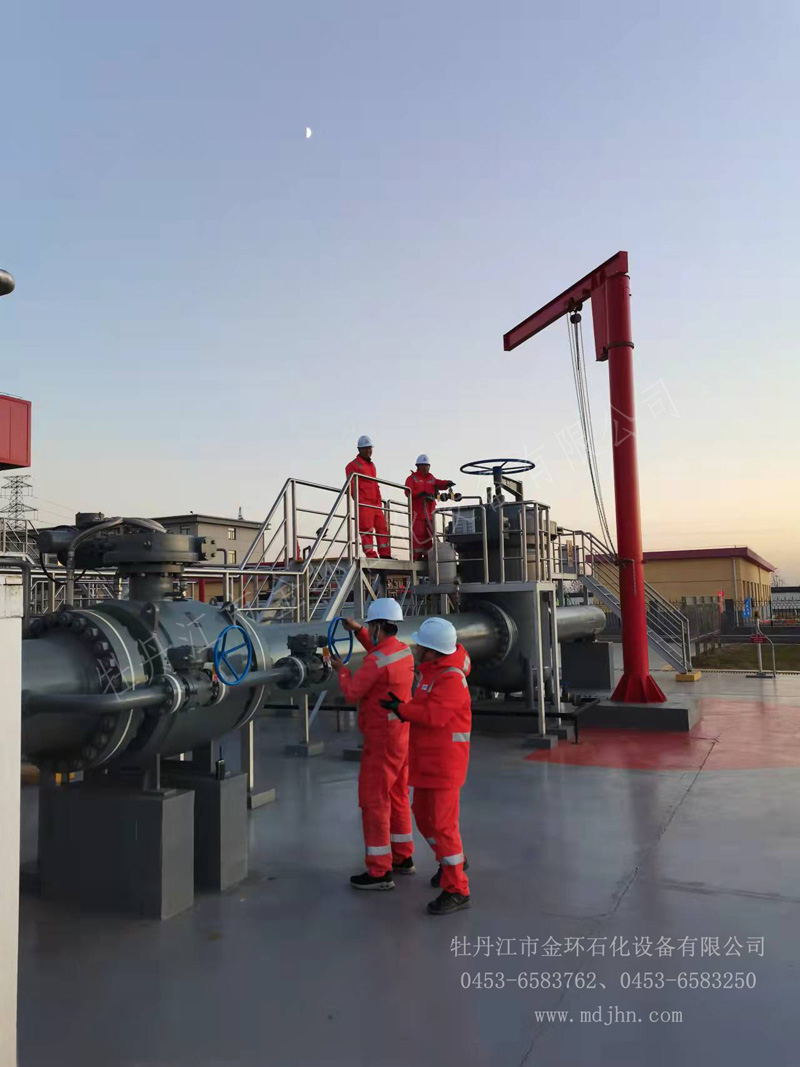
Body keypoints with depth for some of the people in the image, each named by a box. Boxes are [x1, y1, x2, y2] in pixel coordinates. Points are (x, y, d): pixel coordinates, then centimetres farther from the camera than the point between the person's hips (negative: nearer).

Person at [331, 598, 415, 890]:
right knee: (397, 797, 19)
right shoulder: (405, 651, 5)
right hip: (401, 734, 9)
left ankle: (380, 871, 3)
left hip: (382, 740, -9)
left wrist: (341, 670, 4)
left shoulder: (376, 661, -22)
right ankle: (402, 858, 30)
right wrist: (359, 631, 23)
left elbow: (352, 693, -14)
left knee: (374, 801, -2)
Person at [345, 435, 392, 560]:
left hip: (376, 504, 8)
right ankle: (371, 555, -8)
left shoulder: (372, 465, 24)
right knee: (366, 529, -9)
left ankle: (385, 555, 8)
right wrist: (358, 500, -17)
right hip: (364, 504, -8)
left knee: (382, 528, 5)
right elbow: (352, 485, -8)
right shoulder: (353, 465, -1)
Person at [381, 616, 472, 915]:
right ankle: (454, 861, 41)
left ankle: (457, 891, 5)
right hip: (426, 759, 10)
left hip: (445, 760, -10)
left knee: (442, 823, -6)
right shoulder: (432, 670, 8)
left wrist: (401, 708, -16)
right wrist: (404, 709, 0)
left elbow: (435, 715, -27)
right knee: (423, 814, 19)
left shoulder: (451, 678, -21)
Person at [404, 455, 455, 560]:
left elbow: (439, 483, 0)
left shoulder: (431, 479, 20)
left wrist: (447, 483, -22)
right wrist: (420, 494, -23)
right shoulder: (412, 478, 7)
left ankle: (427, 556, 12)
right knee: (418, 534, -12)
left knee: (429, 535, 7)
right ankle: (417, 557, -12)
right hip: (417, 512, -5)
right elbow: (408, 491, -9)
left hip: (429, 512, 5)